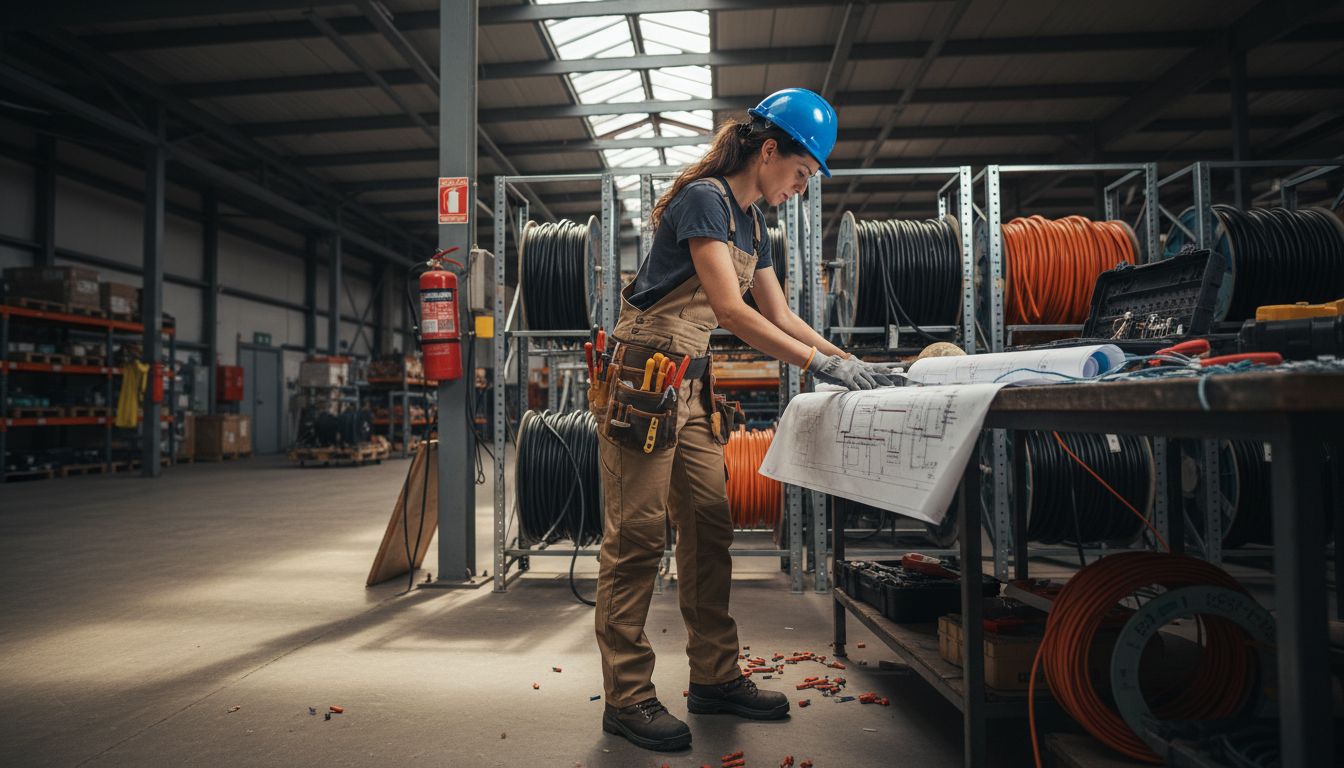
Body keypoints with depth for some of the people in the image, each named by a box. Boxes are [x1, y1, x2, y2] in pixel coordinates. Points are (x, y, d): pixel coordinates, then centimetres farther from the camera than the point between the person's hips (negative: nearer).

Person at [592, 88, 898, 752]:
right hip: (643, 381, -9)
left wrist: (850, 361, 8)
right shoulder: (703, 198, -12)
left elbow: (779, 314, 18)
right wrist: (822, 364, -21)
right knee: (636, 537, -5)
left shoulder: (750, 220, 16)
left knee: (709, 529, 9)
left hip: (691, 386, 9)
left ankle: (715, 678, 20)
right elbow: (729, 309, -21)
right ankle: (626, 698, 5)